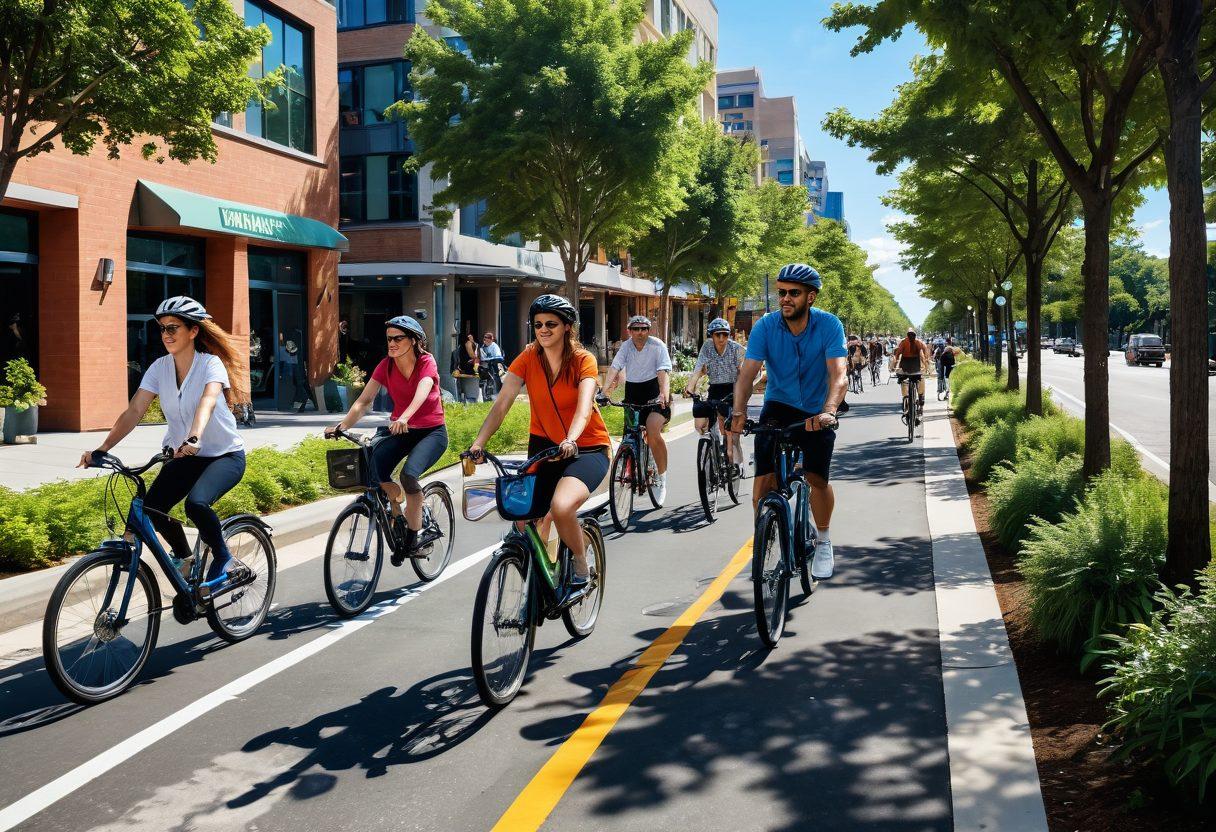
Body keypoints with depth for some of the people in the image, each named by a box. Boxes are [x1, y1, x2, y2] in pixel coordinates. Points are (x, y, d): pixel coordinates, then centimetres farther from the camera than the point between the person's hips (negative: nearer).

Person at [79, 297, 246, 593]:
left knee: (196, 503, -31)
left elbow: (207, 401, -37)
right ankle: (184, 556, 15)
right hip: (184, 456, 6)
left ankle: (222, 558, -5)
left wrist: (194, 438, -55)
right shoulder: (160, 368, -3)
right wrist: (102, 449, -23)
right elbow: (134, 410, -11)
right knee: (150, 510, -13)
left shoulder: (211, 364, -17)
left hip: (225, 455, -5)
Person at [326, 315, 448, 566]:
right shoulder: (386, 365, -3)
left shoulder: (426, 363, -14)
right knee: (374, 468, -24)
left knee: (409, 474, -31)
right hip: (400, 430, 4)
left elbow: (421, 392, -35)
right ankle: (398, 517, 2)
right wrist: (341, 426, -26)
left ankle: (413, 536, -12)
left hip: (431, 431, -4)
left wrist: (404, 418, -54)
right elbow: (364, 401, -10)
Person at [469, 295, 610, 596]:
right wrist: (478, 443, -29)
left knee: (562, 507, -30)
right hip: (544, 444, 4)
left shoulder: (583, 360, -13)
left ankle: (582, 570, -5)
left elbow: (584, 407, -29)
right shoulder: (527, 358, -6)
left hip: (586, 448, -4)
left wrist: (570, 441, -48)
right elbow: (501, 404, -16)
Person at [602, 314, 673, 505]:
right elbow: (614, 369, -10)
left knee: (653, 431, -25)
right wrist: (605, 391, -26)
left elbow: (663, 372, -20)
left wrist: (665, 394, -38)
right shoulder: (626, 346, 1)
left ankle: (662, 477, -10)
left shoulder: (658, 346, -9)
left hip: (654, 392, -4)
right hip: (633, 393, 4)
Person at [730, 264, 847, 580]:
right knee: (763, 482, -12)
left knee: (817, 479, -13)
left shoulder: (829, 325, -17)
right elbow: (747, 373, -22)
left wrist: (828, 411, -46)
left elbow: (838, 376, -27)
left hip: (816, 412, -1)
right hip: (778, 407, 1)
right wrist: (739, 412, -39)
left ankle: (824, 543, 13)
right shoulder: (766, 326, -14)